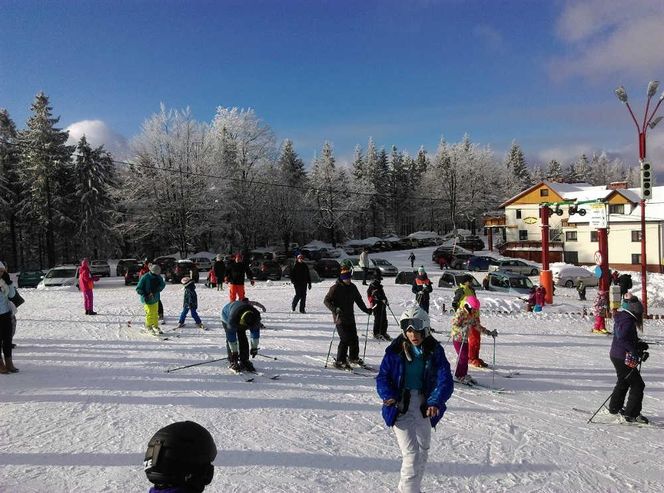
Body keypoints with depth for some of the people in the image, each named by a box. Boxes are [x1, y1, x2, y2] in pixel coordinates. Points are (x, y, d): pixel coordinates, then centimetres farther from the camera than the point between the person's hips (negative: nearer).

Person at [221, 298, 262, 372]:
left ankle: (244, 361, -2)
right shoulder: (232, 318, -45)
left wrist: (254, 347, -14)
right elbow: (231, 335, -34)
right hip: (227, 317, -3)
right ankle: (232, 362, -7)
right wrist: (234, 351, -27)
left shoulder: (255, 316, -34)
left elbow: (255, 332, -19)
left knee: (243, 339, -8)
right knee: (230, 340, -15)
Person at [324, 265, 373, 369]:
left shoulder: (352, 287, 8)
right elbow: (326, 300, -10)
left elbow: (358, 300, 21)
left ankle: (353, 357, 32)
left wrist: (366, 309, 16)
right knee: (345, 339, -12)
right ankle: (340, 361, -1)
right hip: (340, 319, -6)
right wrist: (334, 309, -24)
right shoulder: (335, 288, -10)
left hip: (350, 318, 6)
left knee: (354, 338, 11)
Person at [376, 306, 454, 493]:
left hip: (424, 406, 4)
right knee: (411, 453, -13)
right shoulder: (395, 350, -12)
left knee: (423, 451, 21)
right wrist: (389, 396, -24)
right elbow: (382, 377, -6)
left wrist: (435, 402, -32)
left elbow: (445, 380, -16)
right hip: (400, 406, -4)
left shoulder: (435, 351, -8)